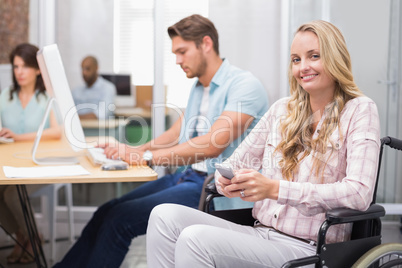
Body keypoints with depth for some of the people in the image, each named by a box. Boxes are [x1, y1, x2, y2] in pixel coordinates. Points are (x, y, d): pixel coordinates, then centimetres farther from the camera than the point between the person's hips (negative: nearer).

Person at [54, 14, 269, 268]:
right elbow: (173, 137, 21)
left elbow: (212, 145, -23)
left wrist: (146, 157, -24)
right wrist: (135, 150, 3)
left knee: (120, 218, -19)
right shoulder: (198, 87, 17)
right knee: (106, 211, -4)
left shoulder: (244, 84, -13)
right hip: (186, 176, 8)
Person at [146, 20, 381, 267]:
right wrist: (228, 180, -10)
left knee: (195, 239, -28)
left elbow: (359, 194, -17)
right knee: (165, 215, -17)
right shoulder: (281, 110, 15)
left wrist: (275, 189, -25)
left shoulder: (359, 111, -3)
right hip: (260, 234, 6)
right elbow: (237, 162, 17)